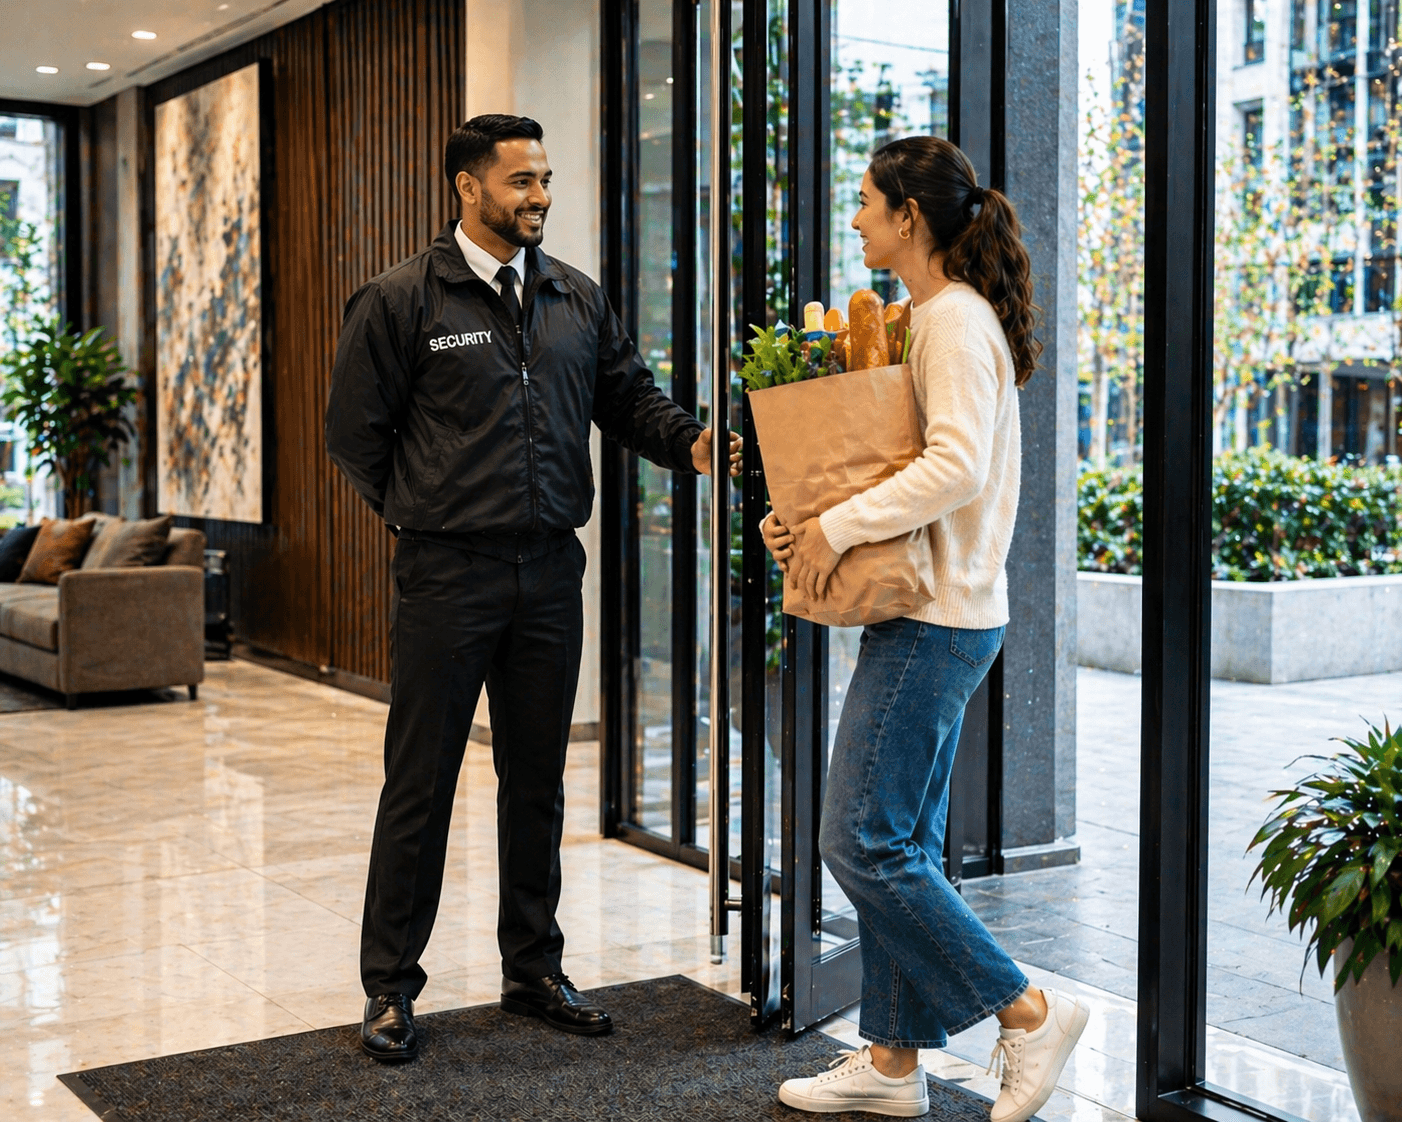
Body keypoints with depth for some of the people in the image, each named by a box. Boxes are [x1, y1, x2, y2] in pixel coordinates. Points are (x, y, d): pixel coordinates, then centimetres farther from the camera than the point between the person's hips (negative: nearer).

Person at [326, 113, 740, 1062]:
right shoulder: (403, 300, -3)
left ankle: (534, 969, 26)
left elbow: (630, 397, 9)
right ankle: (391, 987, 14)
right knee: (421, 785, 2)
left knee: (538, 780, 13)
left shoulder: (578, 299, 10)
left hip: (549, 572, 5)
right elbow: (356, 432, 0)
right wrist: (426, 514, 0)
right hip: (446, 575, -4)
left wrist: (689, 443, -9)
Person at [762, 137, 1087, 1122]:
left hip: (936, 621, -10)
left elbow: (956, 466, -26)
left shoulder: (957, 320, -14)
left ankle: (1027, 1012, 2)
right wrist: (800, 517, 6)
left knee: (863, 842, -7)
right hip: (937, 614, 10)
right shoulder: (933, 318, 17)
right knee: (903, 844, 12)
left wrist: (837, 527, -21)